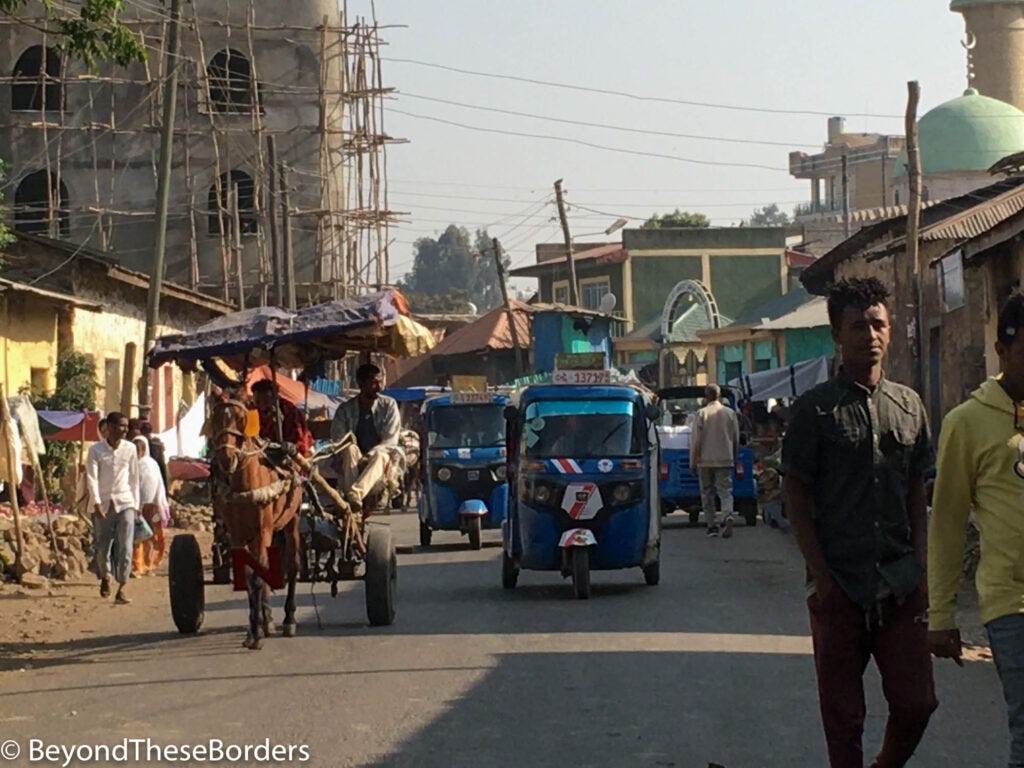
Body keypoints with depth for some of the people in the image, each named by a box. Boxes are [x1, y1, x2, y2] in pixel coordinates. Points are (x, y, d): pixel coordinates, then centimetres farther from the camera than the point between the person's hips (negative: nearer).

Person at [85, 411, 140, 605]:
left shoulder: (130, 449, 4)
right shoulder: (96, 450, -3)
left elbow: (134, 478, 11)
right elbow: (92, 478, -8)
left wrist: (135, 504, 9)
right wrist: (96, 504, -18)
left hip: (124, 503, 0)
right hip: (103, 504, 0)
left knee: (125, 547, -12)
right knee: (102, 546, 8)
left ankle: (121, 590, -12)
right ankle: (105, 577, 38)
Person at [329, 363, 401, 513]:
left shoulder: (389, 405, 4)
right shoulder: (345, 409, 5)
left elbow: (391, 440, -4)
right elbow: (336, 439, 1)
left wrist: (370, 455, -20)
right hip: (353, 467, 1)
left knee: (381, 455, -37)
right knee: (350, 449, -33)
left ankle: (355, 493, -62)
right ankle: (351, 497, -49)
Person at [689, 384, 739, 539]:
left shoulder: (701, 414, -6)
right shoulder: (730, 413, 2)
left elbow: (695, 440, -7)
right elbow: (736, 438, 9)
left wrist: (692, 462, 0)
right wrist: (733, 456, 23)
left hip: (705, 460, -2)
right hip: (725, 459, 2)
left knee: (707, 493, 9)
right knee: (725, 491, 2)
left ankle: (712, 526, 8)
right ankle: (728, 515, -26)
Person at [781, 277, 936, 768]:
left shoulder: (908, 405, 9)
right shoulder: (816, 409, -4)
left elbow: (916, 491, 15)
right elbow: (796, 497, -3)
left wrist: (918, 564, 5)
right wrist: (822, 577, -9)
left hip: (901, 583, 4)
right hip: (840, 586, -3)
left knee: (916, 702, 3)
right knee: (843, 714, 3)